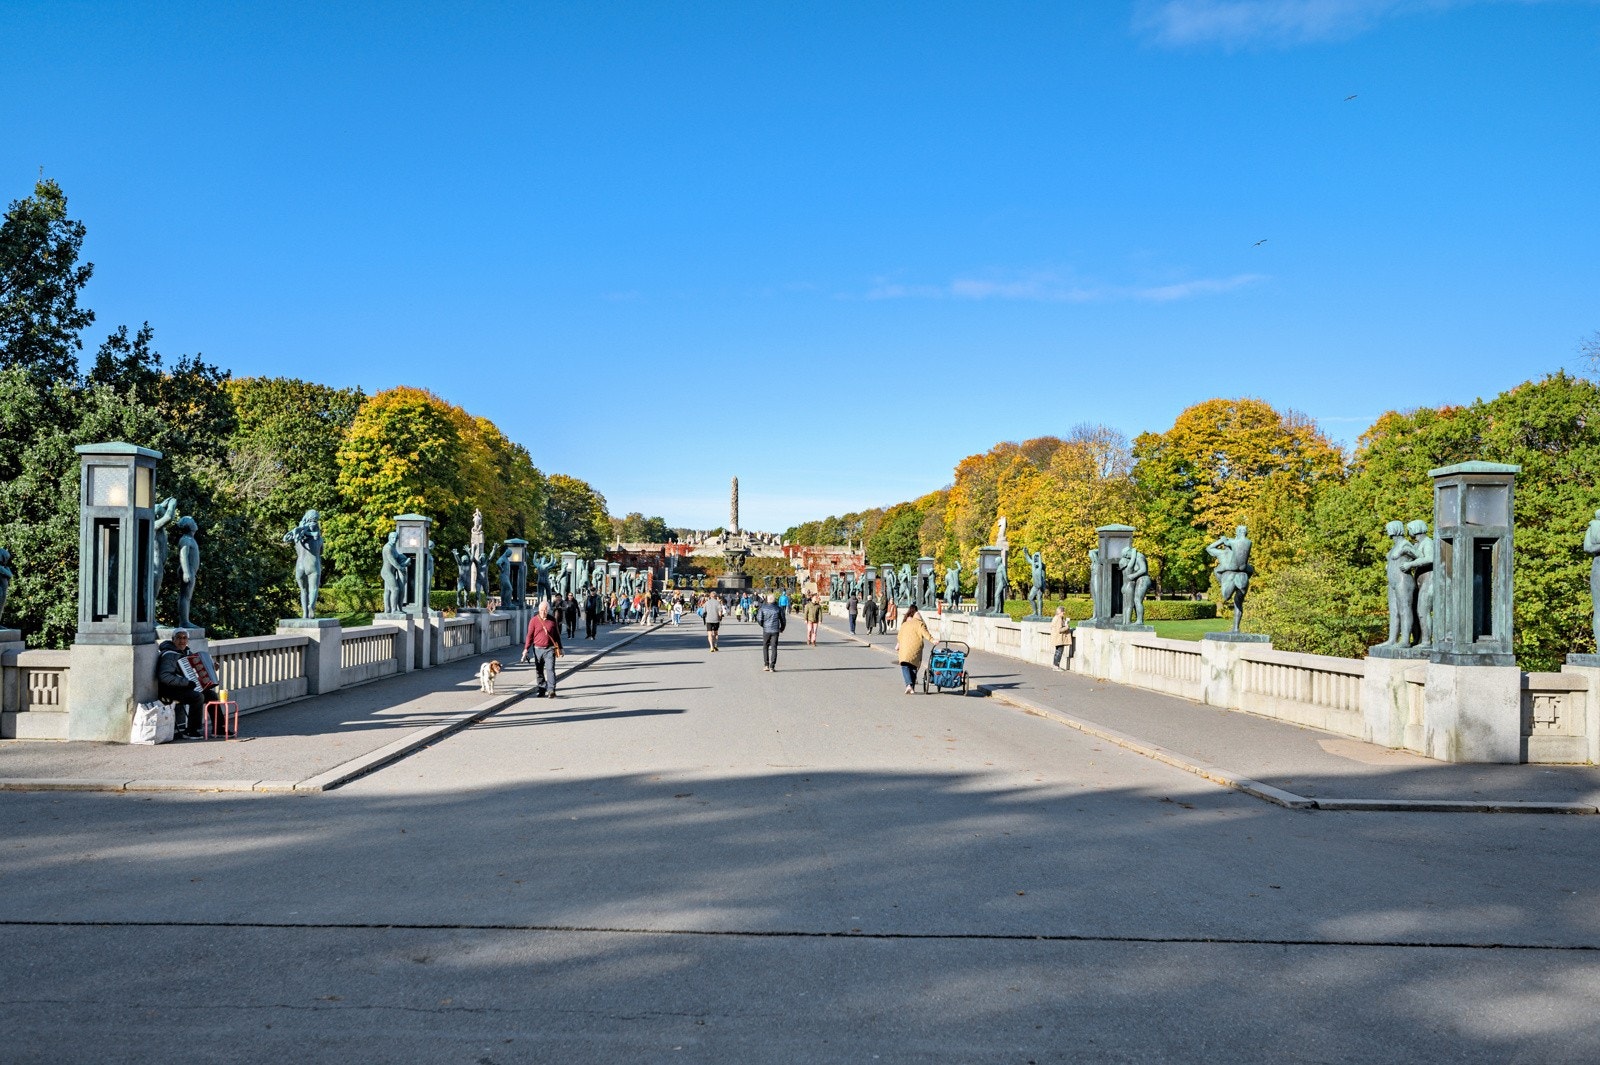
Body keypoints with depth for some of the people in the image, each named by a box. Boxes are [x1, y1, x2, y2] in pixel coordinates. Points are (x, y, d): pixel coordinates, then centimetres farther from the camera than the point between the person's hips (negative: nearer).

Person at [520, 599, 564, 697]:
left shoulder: (553, 620, 5)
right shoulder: (534, 620, 0)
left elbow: (557, 635, 14)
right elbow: (530, 635, 2)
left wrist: (559, 648, 15)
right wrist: (526, 649, -3)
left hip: (549, 649, -1)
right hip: (538, 649, 1)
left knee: (550, 669, -11)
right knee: (539, 671, 9)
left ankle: (551, 690, -14)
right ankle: (542, 689, 20)